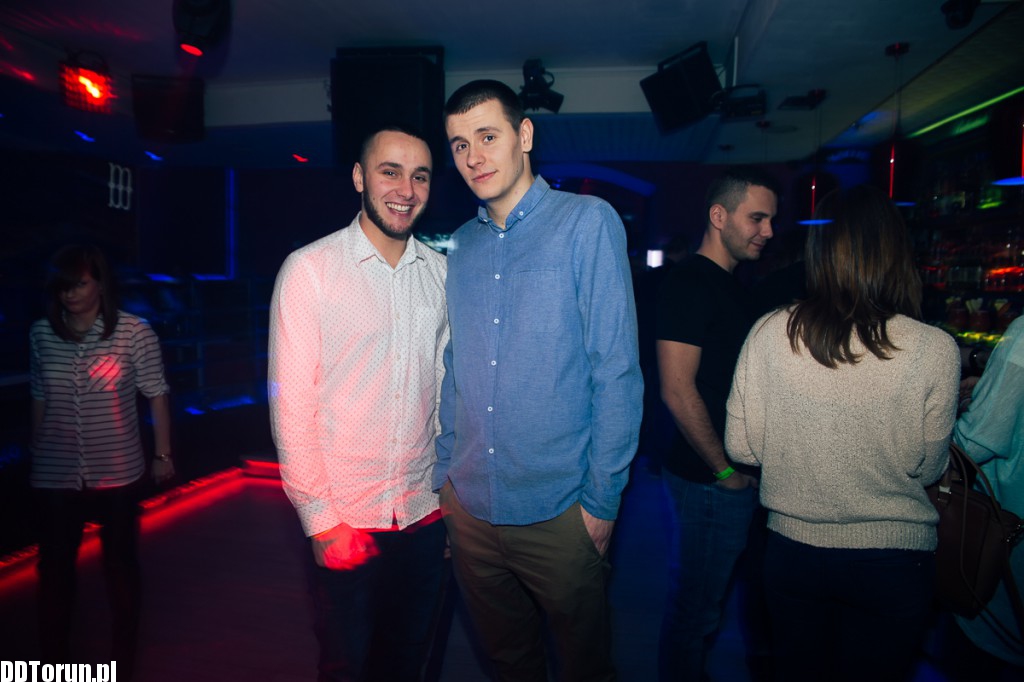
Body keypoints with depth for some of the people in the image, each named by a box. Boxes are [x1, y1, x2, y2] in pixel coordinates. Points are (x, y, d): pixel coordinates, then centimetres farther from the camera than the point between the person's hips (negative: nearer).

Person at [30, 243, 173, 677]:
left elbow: (156, 395, -4)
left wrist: (162, 454, -3)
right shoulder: (42, 334, -2)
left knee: (121, 566, 13)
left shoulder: (134, 332, -11)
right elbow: (39, 399, 9)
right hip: (54, 477, 2)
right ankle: (54, 665, 33)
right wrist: (35, 455, 15)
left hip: (117, 475, -2)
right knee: (54, 569, 13)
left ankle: (124, 665, 31)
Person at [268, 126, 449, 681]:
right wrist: (321, 521, -11)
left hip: (423, 516, 4)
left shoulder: (440, 271, 2)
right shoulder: (309, 270, -10)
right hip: (343, 522, -3)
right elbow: (291, 404, -11)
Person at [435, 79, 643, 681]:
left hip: (559, 511, -4)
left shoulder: (588, 222, -9)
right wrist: (444, 474, 9)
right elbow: (454, 375, 11)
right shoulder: (461, 247, 7)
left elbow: (617, 370, -12)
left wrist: (602, 500, -13)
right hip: (469, 507, 5)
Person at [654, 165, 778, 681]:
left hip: (735, 476, 9)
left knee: (700, 604, 24)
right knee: (695, 610, 8)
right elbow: (677, 390, -24)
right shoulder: (690, 282, -18)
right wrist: (725, 470, -16)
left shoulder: (731, 285, 12)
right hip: (709, 480, -9)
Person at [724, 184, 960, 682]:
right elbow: (928, 468, -4)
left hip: (792, 552, 1)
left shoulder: (768, 333, -14)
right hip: (893, 562, -1)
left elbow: (741, 448, -7)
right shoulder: (935, 349, -16)